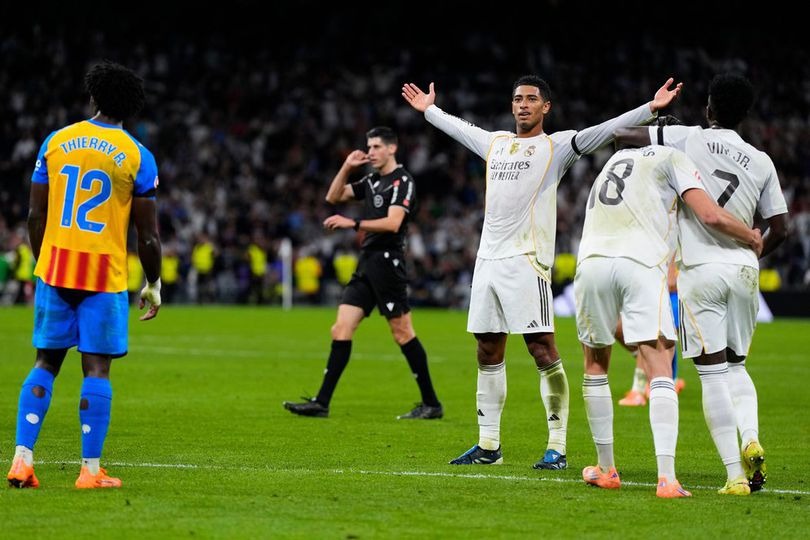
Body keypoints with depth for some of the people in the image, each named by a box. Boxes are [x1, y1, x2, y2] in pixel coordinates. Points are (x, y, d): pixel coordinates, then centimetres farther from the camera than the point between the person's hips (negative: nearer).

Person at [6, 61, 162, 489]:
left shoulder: (55, 142, 5)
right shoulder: (137, 156, -3)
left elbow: (35, 216, 7)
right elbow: (147, 234, -3)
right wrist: (153, 285, 9)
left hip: (55, 268, 3)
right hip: (106, 276, -3)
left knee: (46, 362, 11)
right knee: (96, 369, 1)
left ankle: (22, 459, 3)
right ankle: (90, 470, 0)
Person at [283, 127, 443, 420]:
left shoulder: (402, 181, -7)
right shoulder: (371, 181, 18)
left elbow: (392, 222, -19)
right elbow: (333, 197, 22)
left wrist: (353, 223, -24)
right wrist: (347, 167, 9)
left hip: (387, 261, -8)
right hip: (366, 263, 8)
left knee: (402, 332, -6)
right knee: (341, 329, 1)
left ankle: (431, 403, 1)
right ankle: (321, 402, -1)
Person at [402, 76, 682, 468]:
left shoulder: (555, 146, 0)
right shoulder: (495, 143, 19)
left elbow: (599, 133, -11)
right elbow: (459, 128, 38)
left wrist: (650, 109, -22)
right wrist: (429, 109, 51)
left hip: (526, 261, -7)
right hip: (488, 259, 7)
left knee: (543, 351, -10)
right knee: (488, 354, 9)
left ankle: (557, 447, -9)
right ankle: (488, 444, 17)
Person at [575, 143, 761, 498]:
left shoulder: (617, 159, 31)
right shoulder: (673, 159, 12)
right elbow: (710, 216, 1)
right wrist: (752, 238, 17)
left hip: (592, 262, 5)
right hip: (641, 265, -5)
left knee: (596, 366, 20)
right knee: (660, 371, -5)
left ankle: (605, 469, 26)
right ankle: (666, 477, -17)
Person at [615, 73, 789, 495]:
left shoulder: (689, 139, -2)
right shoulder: (761, 162, 7)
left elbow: (620, 134, 0)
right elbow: (779, 227, 7)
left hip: (700, 269, -3)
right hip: (743, 270, 3)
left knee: (713, 372, -3)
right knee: (736, 365, 19)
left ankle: (735, 474, -10)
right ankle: (750, 439, -8)